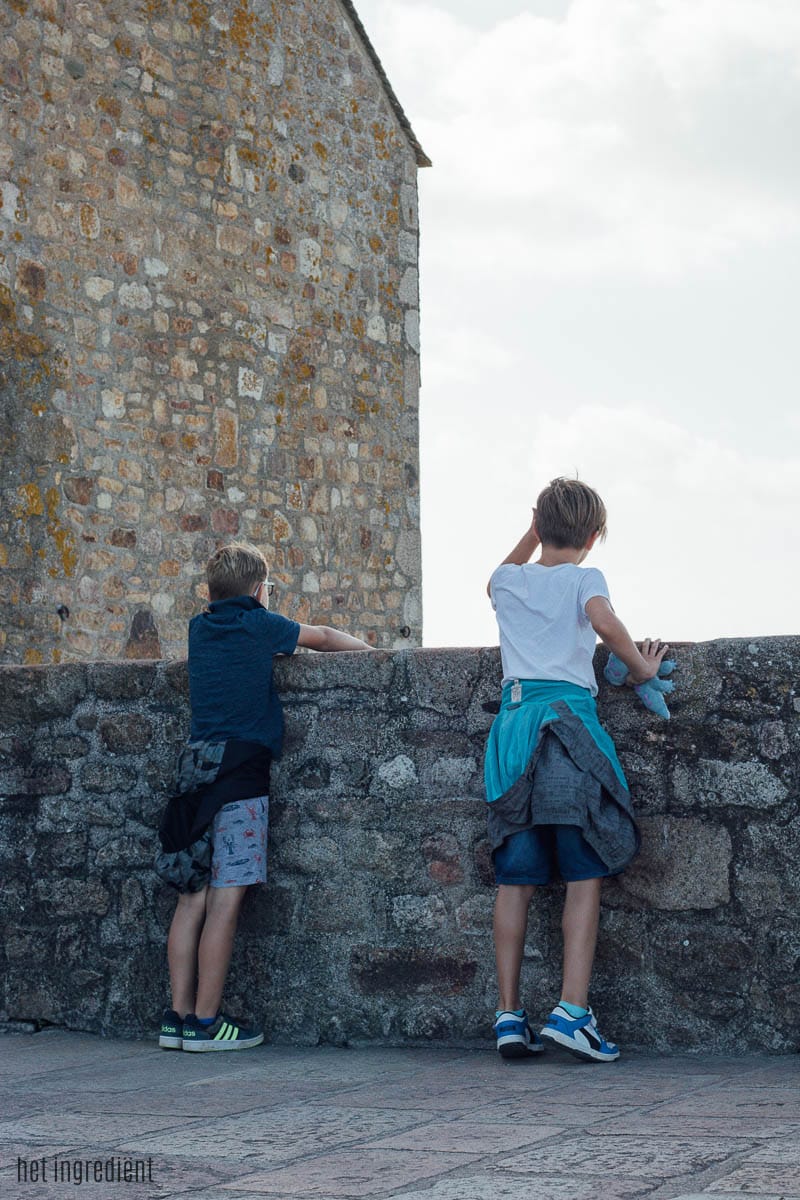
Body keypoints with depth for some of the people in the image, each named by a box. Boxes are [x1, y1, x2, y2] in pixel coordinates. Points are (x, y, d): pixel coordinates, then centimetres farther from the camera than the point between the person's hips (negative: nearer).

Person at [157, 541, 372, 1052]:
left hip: (197, 768, 6)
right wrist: (367, 648, 33)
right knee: (226, 898, -6)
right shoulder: (260, 625, 2)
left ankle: (179, 1015, 6)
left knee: (194, 896, 6)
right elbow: (324, 637, 17)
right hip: (241, 767, -6)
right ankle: (206, 1021, -6)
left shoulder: (201, 627, 15)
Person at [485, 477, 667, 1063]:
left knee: (516, 880, 5)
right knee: (586, 875, -1)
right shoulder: (585, 578, 4)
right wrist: (642, 667, -3)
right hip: (569, 717, -5)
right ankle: (573, 1010, -11)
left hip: (514, 722, 5)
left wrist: (534, 531, 39)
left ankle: (509, 1015, 4)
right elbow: (604, 622, -18)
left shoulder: (509, 582, 17)